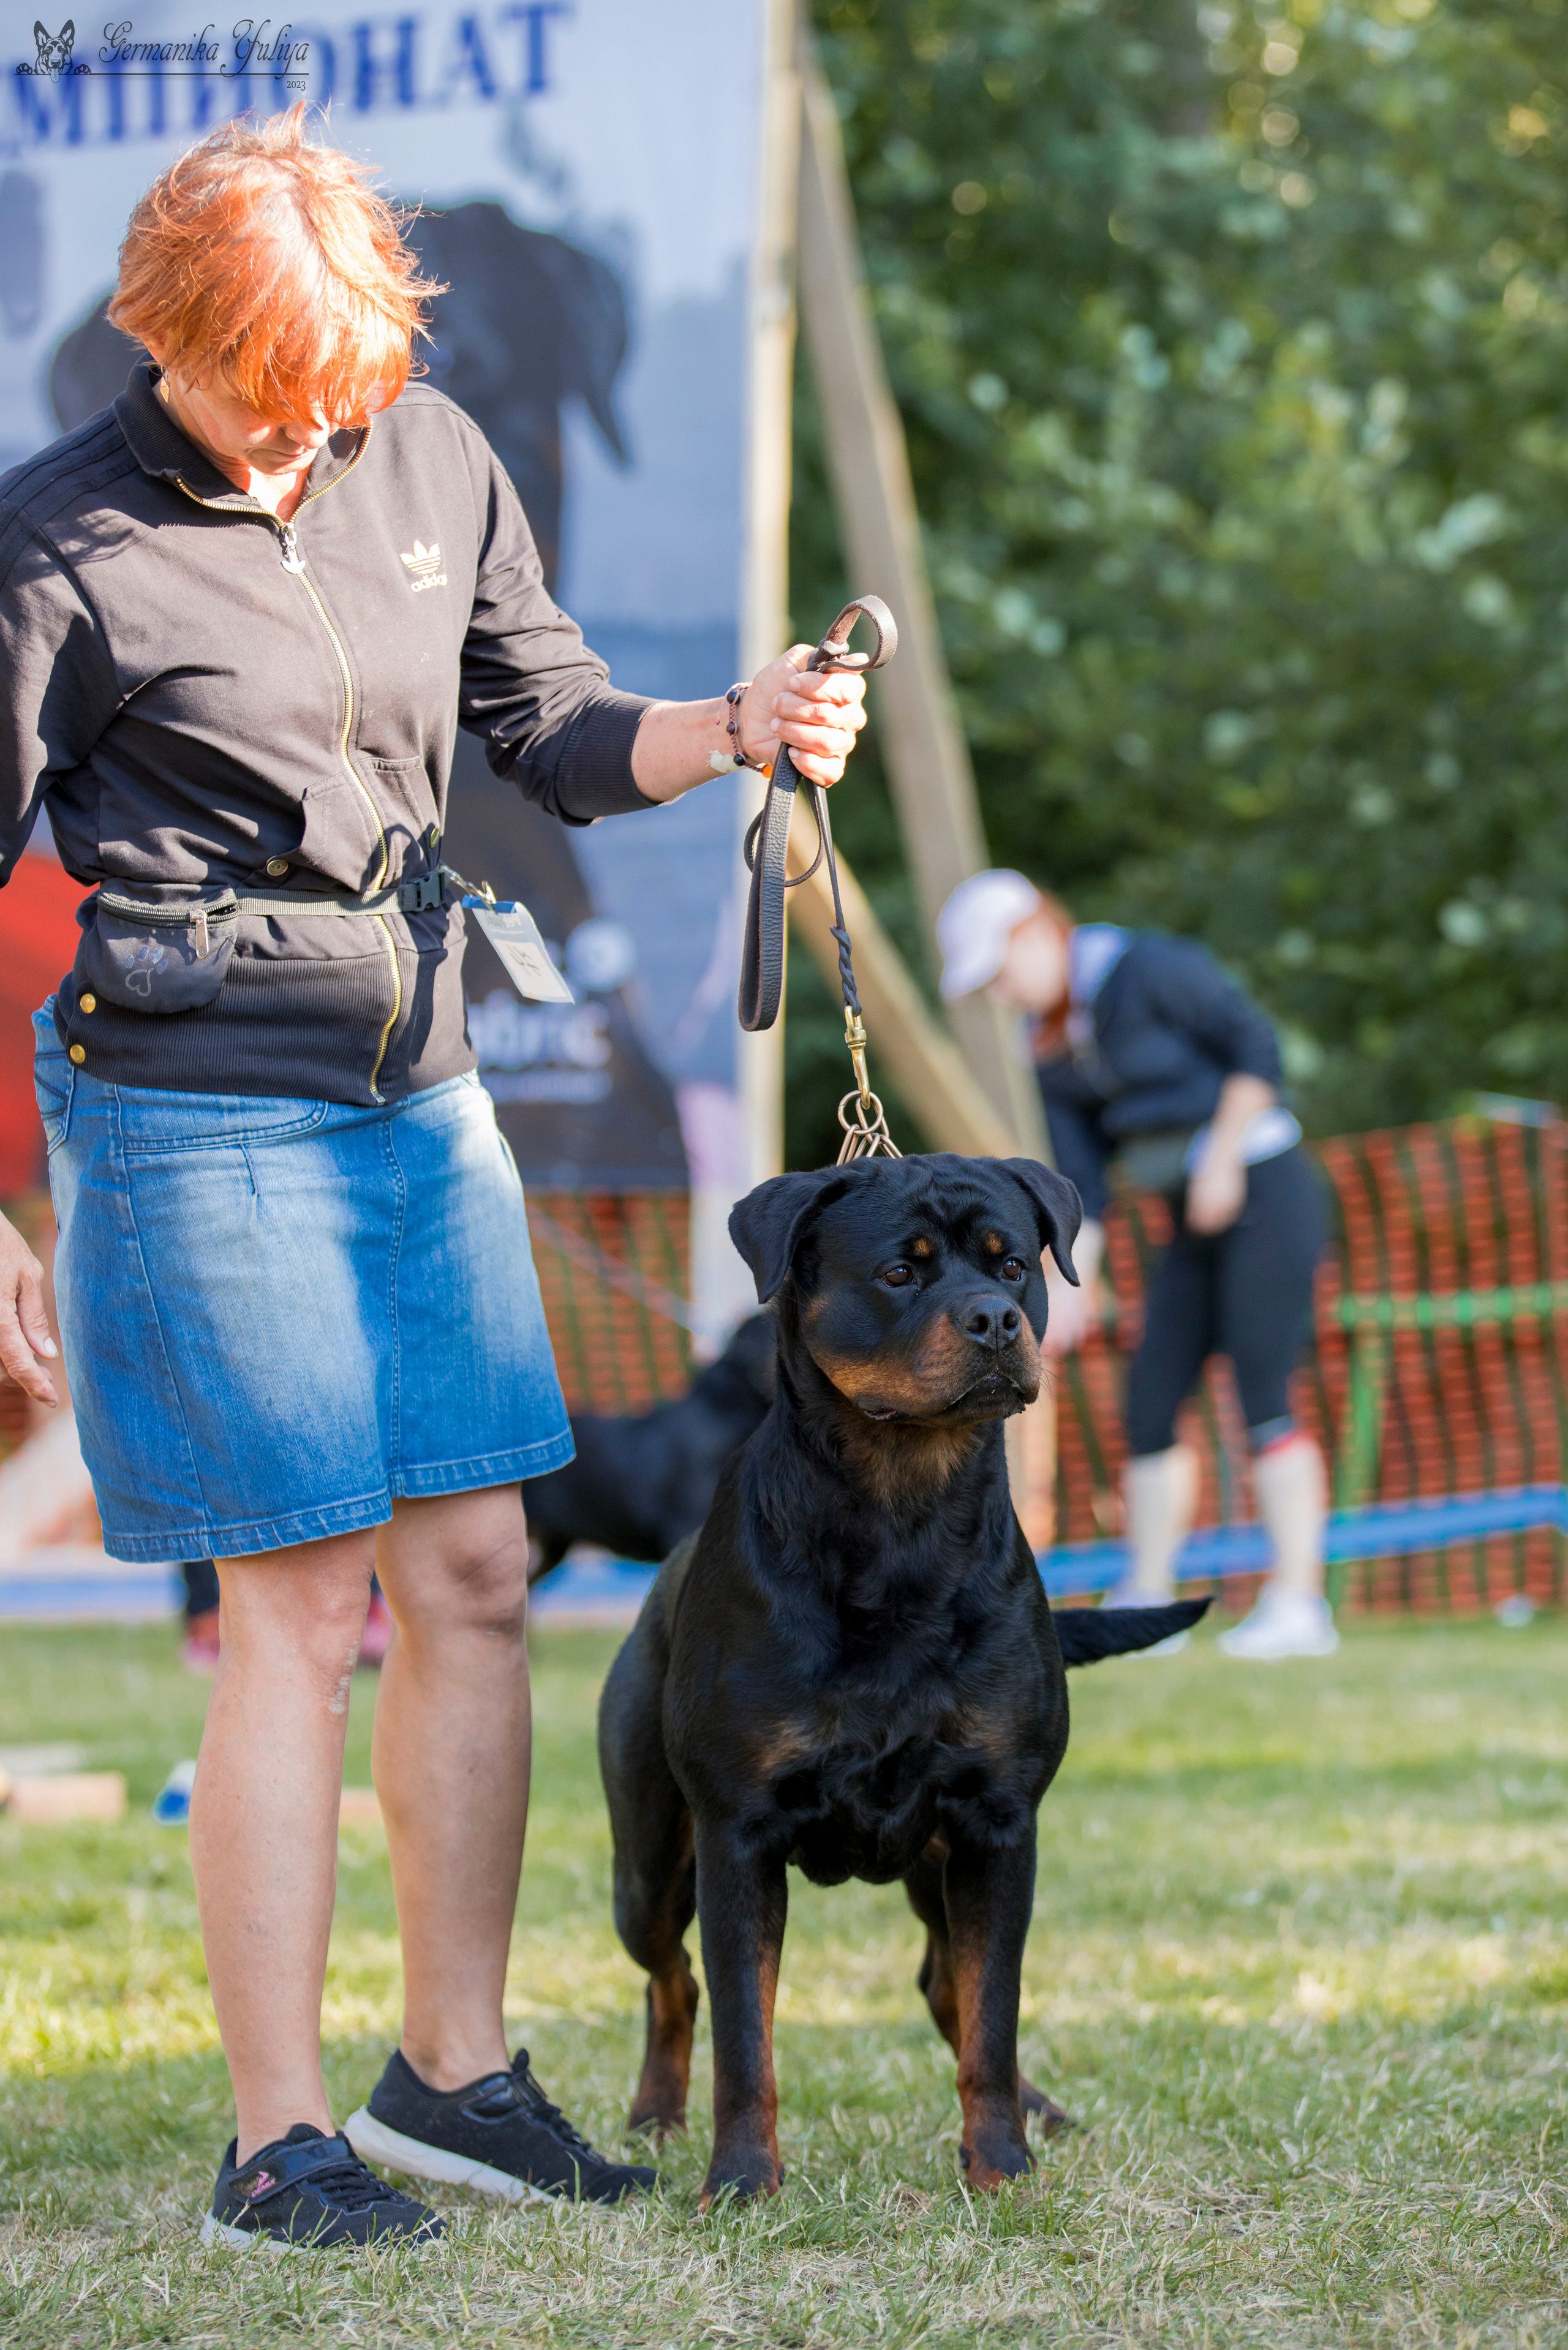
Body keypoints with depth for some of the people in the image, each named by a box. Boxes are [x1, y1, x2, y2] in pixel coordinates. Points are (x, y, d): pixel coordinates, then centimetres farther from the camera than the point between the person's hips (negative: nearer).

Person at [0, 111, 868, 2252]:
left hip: (418, 1092, 6)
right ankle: (276, 2145, 3)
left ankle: (454, 2068, 20)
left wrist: (739, 729, -8)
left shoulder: (433, 463, 6)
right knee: (301, 1613, -6)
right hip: (196, 1111, -6)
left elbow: (557, 737, 13)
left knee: (475, 1574, 7)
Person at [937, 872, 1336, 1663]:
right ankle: (1146, 1598, 9)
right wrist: (1069, 1284, 0)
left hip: (1264, 1189, -8)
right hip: (1196, 1219, 8)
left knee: (1264, 1394, -13)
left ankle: (1300, 1600, -13)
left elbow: (1257, 1045, -14)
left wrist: (1221, 1159, -16)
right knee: (1150, 1402, 3)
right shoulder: (1050, 1043, 8)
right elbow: (1080, 1181, 8)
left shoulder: (1147, 969, -14)